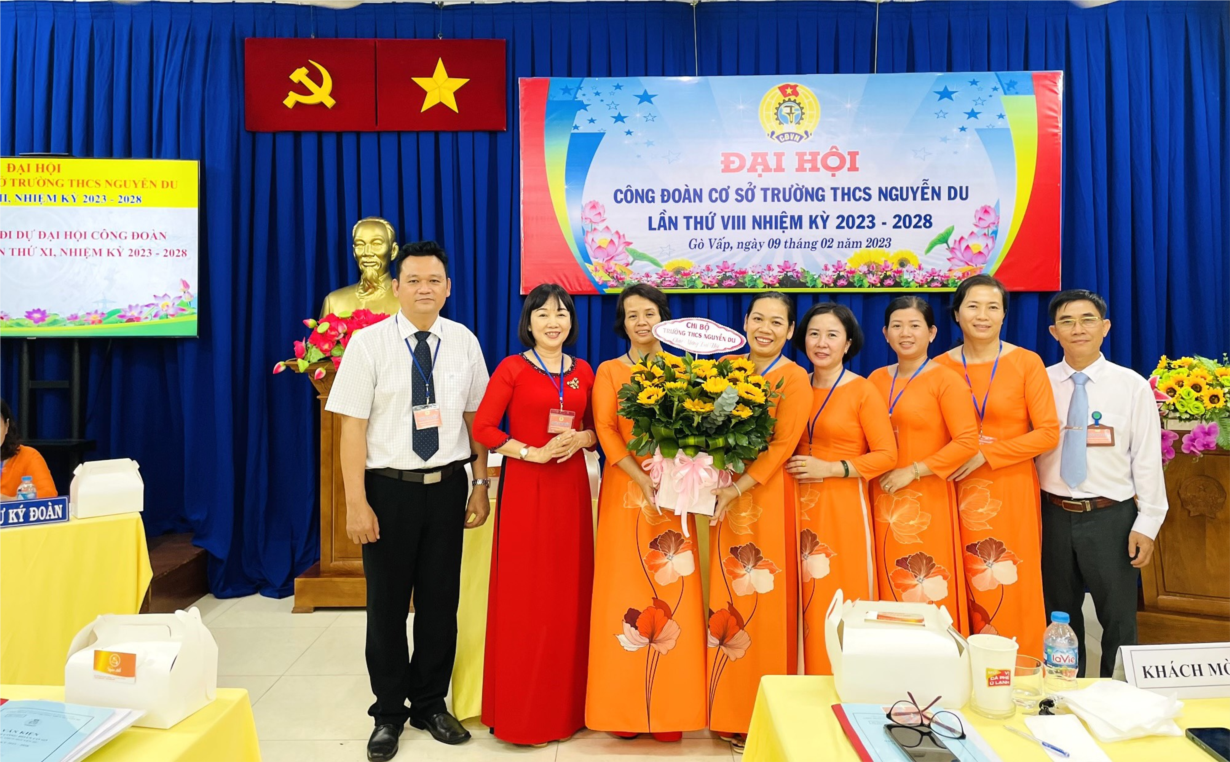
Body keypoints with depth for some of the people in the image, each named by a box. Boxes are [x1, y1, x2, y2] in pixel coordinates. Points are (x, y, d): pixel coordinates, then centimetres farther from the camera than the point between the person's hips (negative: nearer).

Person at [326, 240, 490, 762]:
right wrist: (356, 503, -13)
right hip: (388, 487, -2)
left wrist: (481, 486, 2)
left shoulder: (464, 342, 1)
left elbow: (475, 417, 5)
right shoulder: (368, 342, -7)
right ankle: (389, 713, 30)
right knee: (387, 605, 10)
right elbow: (352, 425, -9)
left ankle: (431, 704, 33)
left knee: (441, 601, 12)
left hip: (447, 486, 2)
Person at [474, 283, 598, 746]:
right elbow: (482, 428, -6)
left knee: (569, 590, 7)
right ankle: (520, 709, 13)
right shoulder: (512, 368, -2)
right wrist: (533, 453, -15)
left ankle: (566, 702, 22)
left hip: (571, 487, 4)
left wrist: (581, 439, -6)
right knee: (524, 592, -1)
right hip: (524, 486, -4)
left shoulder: (583, 372, 10)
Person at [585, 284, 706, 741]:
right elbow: (605, 431, -4)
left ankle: (670, 708, 12)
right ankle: (624, 706, 11)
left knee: (674, 592, 0)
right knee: (624, 590, 0)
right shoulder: (609, 371, 7)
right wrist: (645, 482, -16)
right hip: (626, 489, -1)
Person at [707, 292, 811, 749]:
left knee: (763, 604, 0)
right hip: (725, 496, 5)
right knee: (726, 600, 9)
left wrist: (736, 490, -19)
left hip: (766, 497, -5)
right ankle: (730, 714, 23)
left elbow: (782, 446, -13)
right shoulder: (729, 368, 10)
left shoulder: (794, 378, -5)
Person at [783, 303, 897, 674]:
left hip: (843, 507, -4)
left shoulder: (863, 391, -5)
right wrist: (791, 468, 0)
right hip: (801, 507, 4)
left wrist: (830, 469, -15)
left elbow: (887, 455, -8)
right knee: (806, 602, 7)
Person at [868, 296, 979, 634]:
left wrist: (912, 471, -14)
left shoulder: (945, 380, -6)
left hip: (928, 502, -5)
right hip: (885, 501, 5)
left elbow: (967, 442, -14)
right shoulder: (877, 379, 9)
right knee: (891, 591, 10)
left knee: (930, 596, 0)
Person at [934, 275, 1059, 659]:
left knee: (1012, 594, 1)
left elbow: (1048, 433, -6)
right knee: (969, 594, 6)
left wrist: (985, 454, -13)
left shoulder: (1026, 362, -2)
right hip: (960, 493, 2)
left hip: (1011, 492, -2)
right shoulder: (941, 366, 4)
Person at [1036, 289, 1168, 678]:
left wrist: (1147, 524, -6)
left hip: (1111, 517, -2)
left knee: (1119, 617, 11)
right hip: (1055, 516, 2)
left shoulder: (1132, 386, -4)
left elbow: (1147, 459, -3)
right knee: (1060, 616, 15)